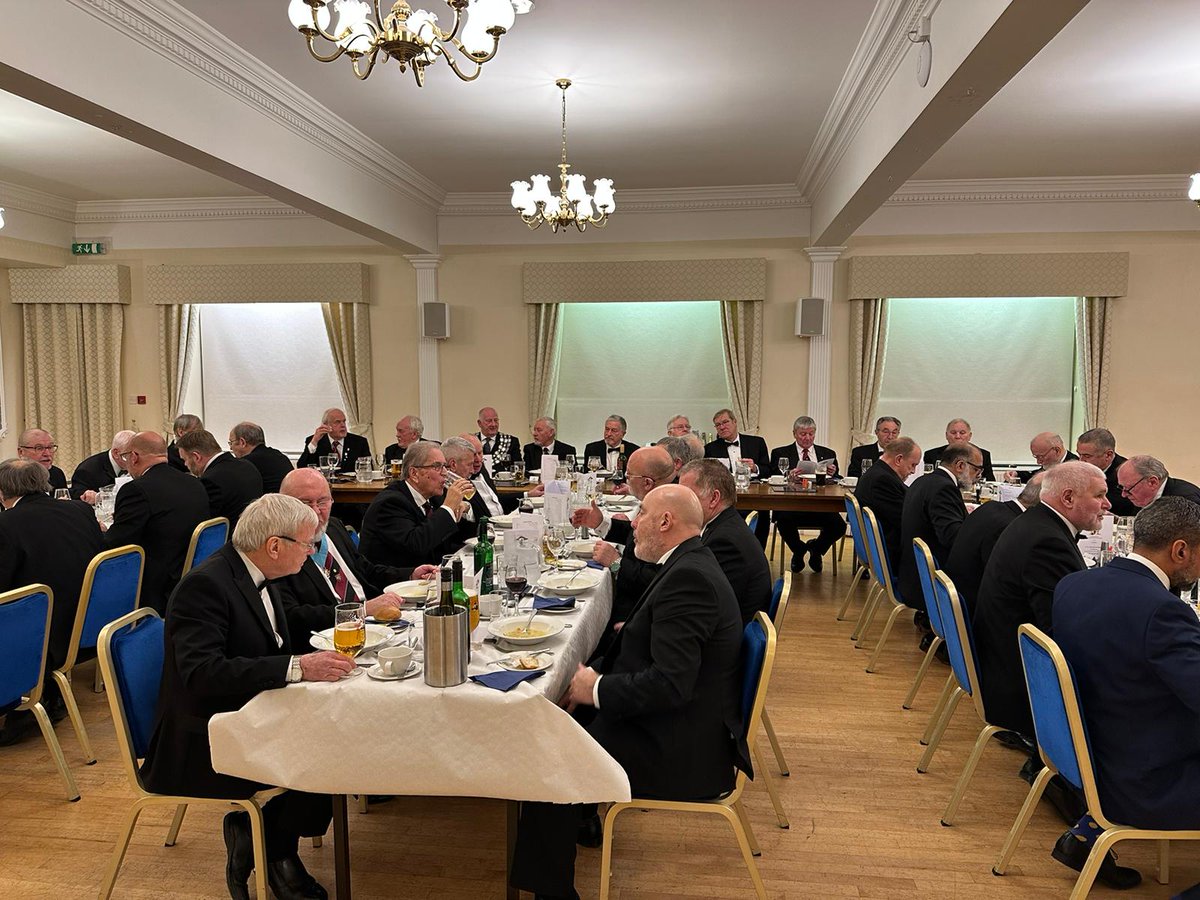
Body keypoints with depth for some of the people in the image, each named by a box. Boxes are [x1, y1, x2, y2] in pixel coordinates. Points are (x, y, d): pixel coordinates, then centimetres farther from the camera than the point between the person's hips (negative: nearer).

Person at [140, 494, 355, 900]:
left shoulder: (255, 576, 5)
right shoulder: (205, 584, -22)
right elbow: (202, 672, -32)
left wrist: (319, 657, -7)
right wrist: (298, 667, -35)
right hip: (200, 745, -8)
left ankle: (257, 833, 8)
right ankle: (272, 851, 7)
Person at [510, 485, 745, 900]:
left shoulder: (688, 577, -23)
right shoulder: (689, 566, 9)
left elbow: (670, 683, -29)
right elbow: (653, 648, 15)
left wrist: (597, 689, -15)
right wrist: (595, 676, 1)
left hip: (682, 752, -10)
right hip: (682, 728, 10)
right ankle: (581, 818, 38)